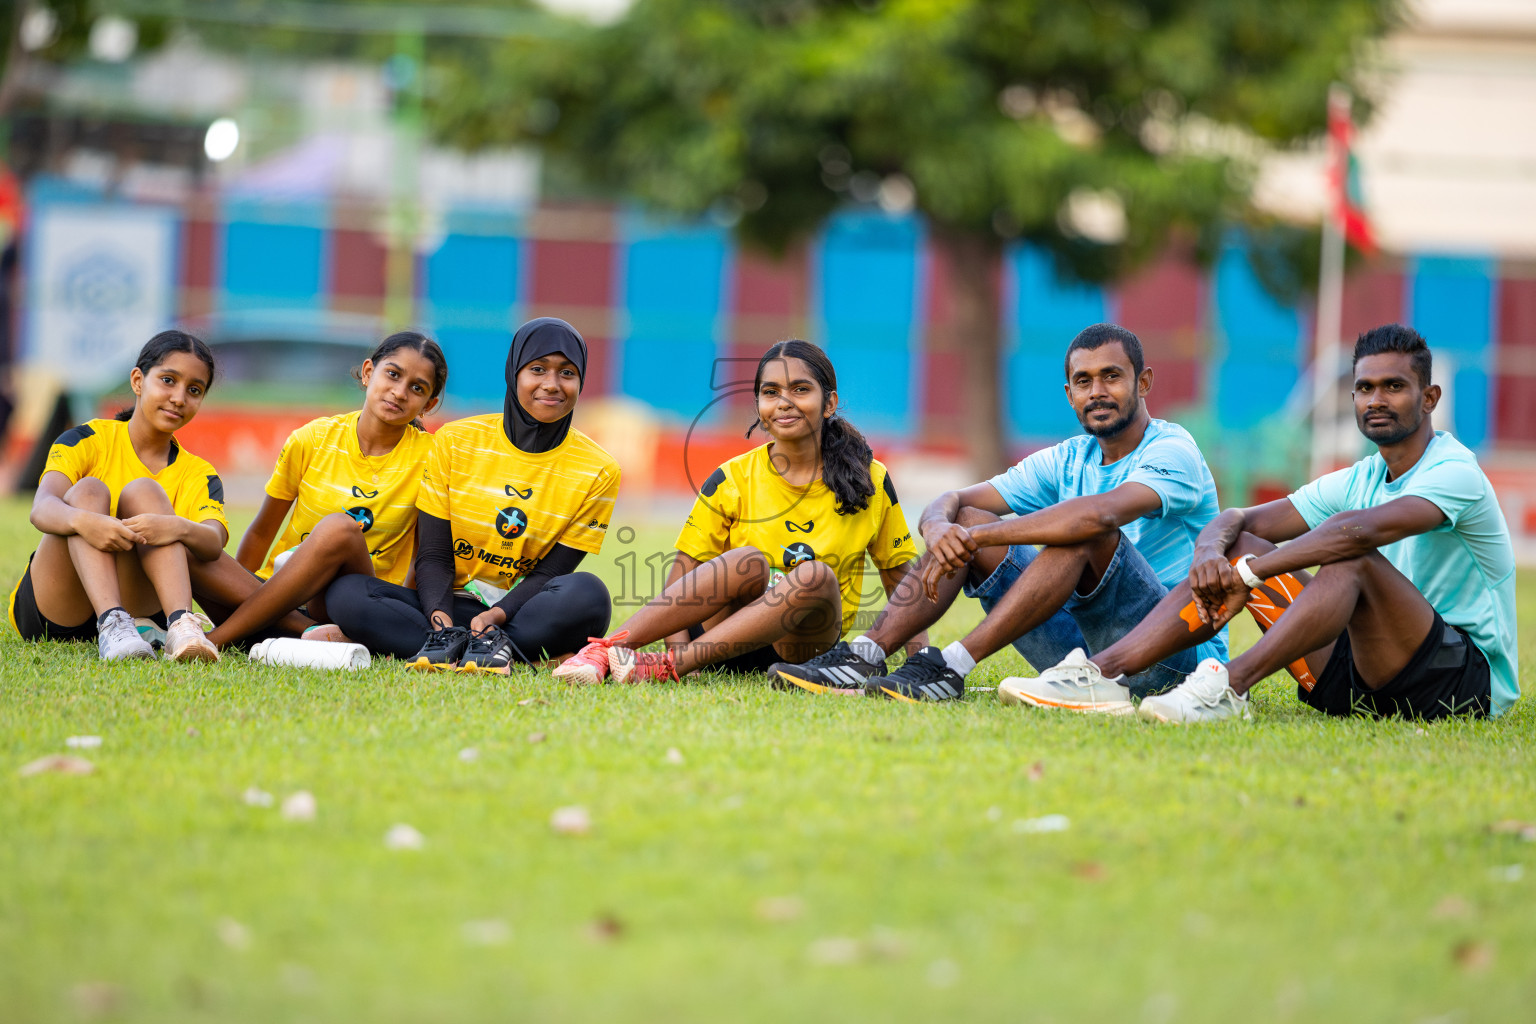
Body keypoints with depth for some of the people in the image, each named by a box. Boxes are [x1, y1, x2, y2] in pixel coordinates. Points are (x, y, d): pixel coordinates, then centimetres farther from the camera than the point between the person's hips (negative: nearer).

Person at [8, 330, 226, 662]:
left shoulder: (197, 474, 9)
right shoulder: (88, 441, 2)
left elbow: (214, 541, -14)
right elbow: (41, 509, -18)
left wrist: (179, 529, -39)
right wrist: (84, 521, -42)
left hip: (139, 606, 1)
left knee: (144, 491, -19)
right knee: (88, 490, -22)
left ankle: (181, 627, -43)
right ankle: (112, 624, -48)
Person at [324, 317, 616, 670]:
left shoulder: (598, 471, -2)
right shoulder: (454, 443, 1)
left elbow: (550, 572, -4)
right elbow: (433, 556, -2)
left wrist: (496, 615, -24)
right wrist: (440, 618, -23)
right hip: (455, 603, 1)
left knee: (587, 594, -35)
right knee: (346, 594, -25)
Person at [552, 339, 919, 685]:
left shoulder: (870, 482, 5)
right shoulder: (734, 480, 2)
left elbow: (899, 576, 11)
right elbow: (683, 570, -1)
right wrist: (678, 644, -18)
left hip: (802, 646, 1)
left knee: (817, 576, -32)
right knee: (749, 561, -33)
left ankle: (666, 666, -41)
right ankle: (602, 651, -43)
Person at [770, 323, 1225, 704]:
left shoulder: (1172, 451, -10)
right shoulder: (1067, 461, 12)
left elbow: (1101, 512, -32)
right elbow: (951, 500, 6)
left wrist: (977, 537, -30)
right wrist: (938, 527, -21)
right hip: (1084, 647, 7)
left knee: (1087, 533, -32)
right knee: (966, 521, -2)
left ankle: (951, 667, -37)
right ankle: (866, 654, -18)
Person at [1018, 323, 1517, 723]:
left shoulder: (1455, 472, -12)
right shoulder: (1357, 481, 13)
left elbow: (1358, 529, -30)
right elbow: (1238, 520, 8)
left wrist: (1248, 575, -31)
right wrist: (1211, 551, -17)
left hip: (1470, 680, -7)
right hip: (1364, 683, 7)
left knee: (1353, 558, -32)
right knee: (1237, 547, -3)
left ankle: (1230, 686, -44)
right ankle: (1102, 671, -19)